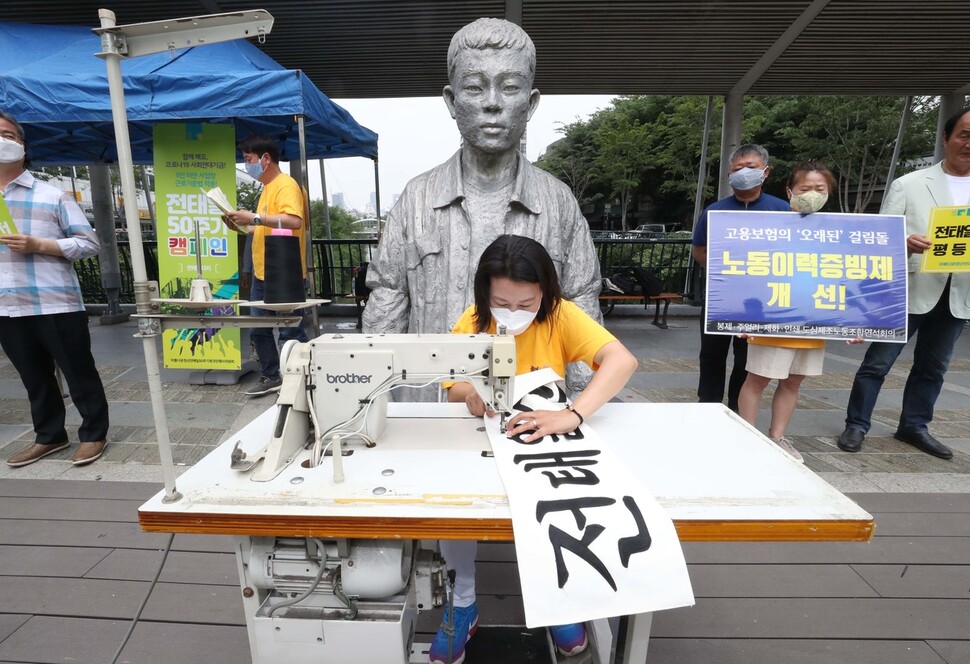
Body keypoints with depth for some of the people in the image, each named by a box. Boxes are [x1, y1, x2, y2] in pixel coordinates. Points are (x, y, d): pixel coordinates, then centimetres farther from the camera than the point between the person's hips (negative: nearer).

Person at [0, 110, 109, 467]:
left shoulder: (52, 196, -2)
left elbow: (90, 244, -5)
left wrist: (37, 244, -16)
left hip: (56, 305, -5)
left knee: (79, 373, 5)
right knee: (34, 378, 16)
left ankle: (94, 433, 19)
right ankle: (49, 436, 30)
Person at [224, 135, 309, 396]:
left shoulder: (286, 185, -12)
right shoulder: (268, 187, 18)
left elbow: (294, 221, -30)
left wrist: (254, 218, -29)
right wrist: (245, 227, 13)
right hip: (262, 273, 10)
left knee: (291, 332, -2)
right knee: (259, 330, 13)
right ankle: (270, 377, 25)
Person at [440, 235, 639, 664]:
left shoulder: (560, 316, -15)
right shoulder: (471, 322, -10)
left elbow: (622, 360, -29)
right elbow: (452, 390, -4)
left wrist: (572, 414, -45)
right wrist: (470, 393, -30)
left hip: (545, 444, 0)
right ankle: (464, 601, 4)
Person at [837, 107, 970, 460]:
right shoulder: (908, 184, -1)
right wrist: (904, 242, -25)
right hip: (908, 289, -4)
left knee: (932, 367, 14)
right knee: (878, 361, 1)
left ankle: (914, 426, 28)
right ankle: (856, 425, 12)